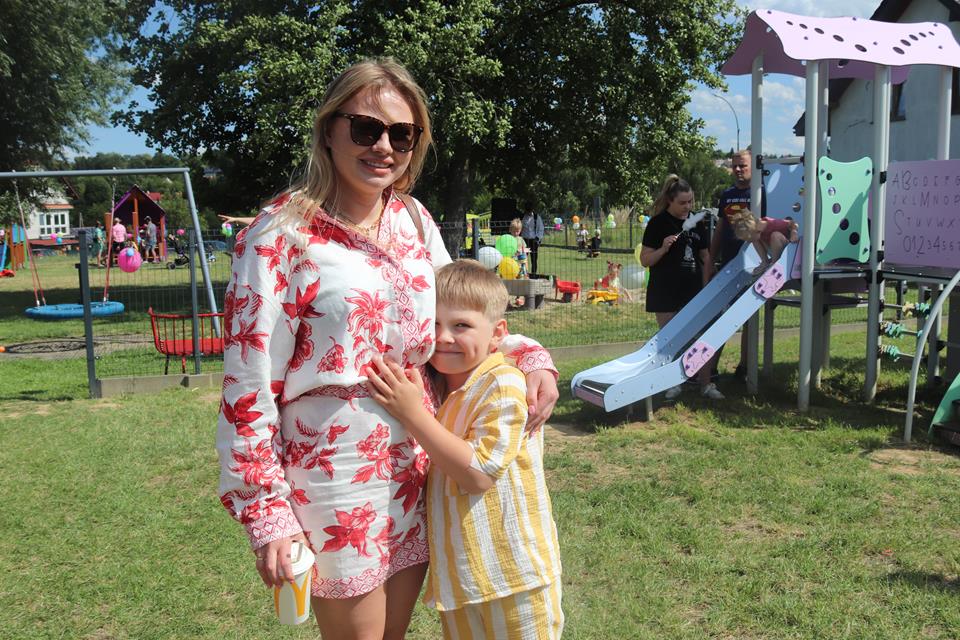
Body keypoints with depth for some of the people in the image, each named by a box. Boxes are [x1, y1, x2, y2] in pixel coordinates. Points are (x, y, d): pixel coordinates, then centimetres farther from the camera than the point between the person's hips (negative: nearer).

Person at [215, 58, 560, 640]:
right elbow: (248, 388, -13)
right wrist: (265, 514, -13)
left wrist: (529, 355, -2)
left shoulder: (415, 222, 4)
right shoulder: (281, 237, -14)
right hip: (338, 478, -6)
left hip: (417, 466, 6)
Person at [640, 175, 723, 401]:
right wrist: (663, 249, -25)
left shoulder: (697, 223, 8)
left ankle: (706, 384, 14)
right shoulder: (658, 223, -7)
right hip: (666, 294, -4)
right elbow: (645, 260, -8)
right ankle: (673, 384, 18)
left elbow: (706, 258, 13)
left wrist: (706, 288, 5)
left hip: (693, 291, 4)